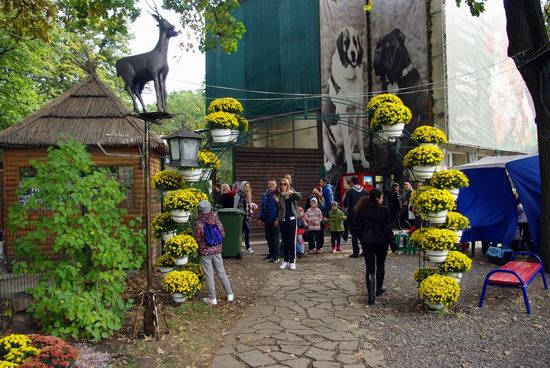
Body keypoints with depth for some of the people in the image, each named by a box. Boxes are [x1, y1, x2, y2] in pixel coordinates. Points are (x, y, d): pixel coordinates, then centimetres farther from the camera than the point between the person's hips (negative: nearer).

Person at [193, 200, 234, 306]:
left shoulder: (197, 224, -15)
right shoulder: (216, 219, -7)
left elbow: (197, 240, -10)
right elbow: (222, 233, -1)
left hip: (204, 252, -3)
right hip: (216, 250, 3)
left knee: (209, 275, 7)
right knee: (221, 272, 15)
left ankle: (212, 299, 14)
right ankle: (230, 294, 21)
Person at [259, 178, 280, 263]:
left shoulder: (278, 194, -8)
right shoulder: (264, 195, 11)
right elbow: (262, 207, 17)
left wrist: (278, 219, -17)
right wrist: (261, 218, 12)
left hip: (275, 220, -6)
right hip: (267, 220, 6)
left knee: (275, 238, 0)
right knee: (268, 238, 12)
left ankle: (276, 256, 8)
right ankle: (271, 253, 25)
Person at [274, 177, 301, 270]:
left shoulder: (292, 194, 0)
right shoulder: (279, 195, 4)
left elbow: (299, 197, -19)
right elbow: (278, 209, 7)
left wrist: (292, 193, -36)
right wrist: (276, 201, -12)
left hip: (291, 219, -2)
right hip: (282, 220, 2)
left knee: (292, 241, -2)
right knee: (284, 241, 8)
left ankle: (292, 261, 3)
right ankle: (285, 261, 17)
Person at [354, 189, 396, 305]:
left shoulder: (362, 210, -1)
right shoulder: (384, 210, -9)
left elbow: (358, 228, 1)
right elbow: (387, 228, -10)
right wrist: (392, 243, -4)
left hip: (367, 242, 1)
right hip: (381, 241, -1)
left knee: (370, 269, 2)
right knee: (380, 266, 20)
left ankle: (371, 296, -3)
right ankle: (379, 289, 36)